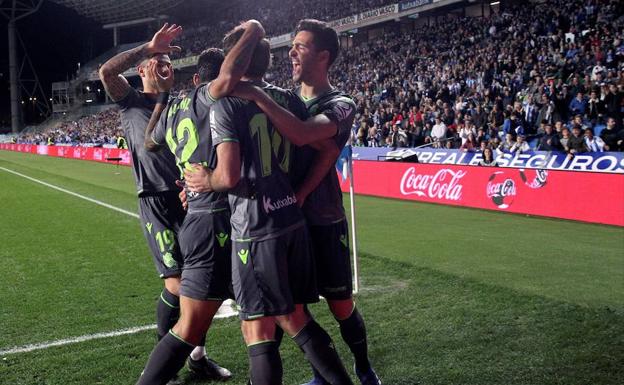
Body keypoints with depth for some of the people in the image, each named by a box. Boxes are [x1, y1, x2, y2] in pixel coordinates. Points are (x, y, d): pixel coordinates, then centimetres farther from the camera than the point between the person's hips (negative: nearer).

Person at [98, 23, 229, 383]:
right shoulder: (132, 101, 8)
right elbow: (106, 71, -12)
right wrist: (149, 46, -13)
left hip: (190, 197, 5)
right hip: (157, 201, -5)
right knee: (178, 282, -10)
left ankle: (197, 354, 20)